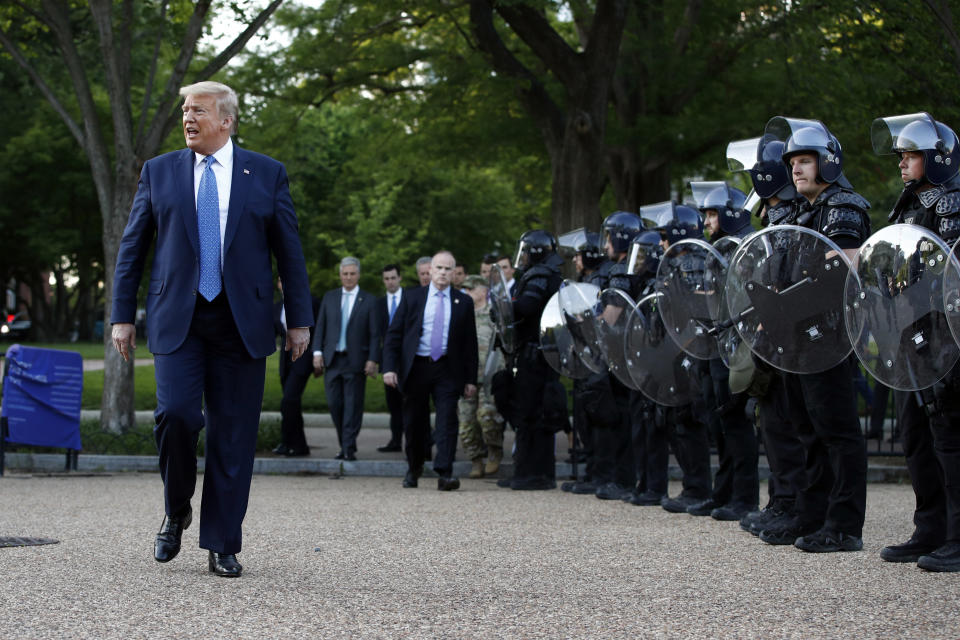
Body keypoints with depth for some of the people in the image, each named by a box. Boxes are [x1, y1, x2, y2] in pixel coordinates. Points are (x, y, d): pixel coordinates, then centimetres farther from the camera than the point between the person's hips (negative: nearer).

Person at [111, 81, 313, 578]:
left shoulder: (266, 174, 7)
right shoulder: (158, 172, 9)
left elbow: (289, 251, 9)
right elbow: (131, 249, 11)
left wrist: (299, 320, 5)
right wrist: (122, 315, 6)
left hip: (241, 322, 0)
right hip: (177, 319, 0)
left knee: (233, 434, 0)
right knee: (176, 412, -17)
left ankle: (222, 546, 9)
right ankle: (176, 513, 9)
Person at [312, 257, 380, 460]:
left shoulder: (369, 301, 2)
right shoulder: (329, 297, 11)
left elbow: (374, 334, 0)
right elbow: (320, 327, 10)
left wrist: (372, 360, -8)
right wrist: (317, 352, 0)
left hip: (356, 360, -3)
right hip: (332, 359, 3)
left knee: (353, 405, -3)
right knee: (334, 403, 2)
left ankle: (349, 448, 1)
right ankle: (343, 444, 15)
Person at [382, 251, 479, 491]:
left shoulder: (463, 302, 7)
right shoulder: (412, 298, 6)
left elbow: (470, 342, 8)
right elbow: (394, 335, 5)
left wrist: (471, 379, 2)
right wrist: (390, 367, -7)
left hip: (447, 370, -1)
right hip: (415, 367, 1)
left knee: (447, 421, -10)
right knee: (414, 423, 8)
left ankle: (445, 474, -13)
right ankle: (413, 469, 27)